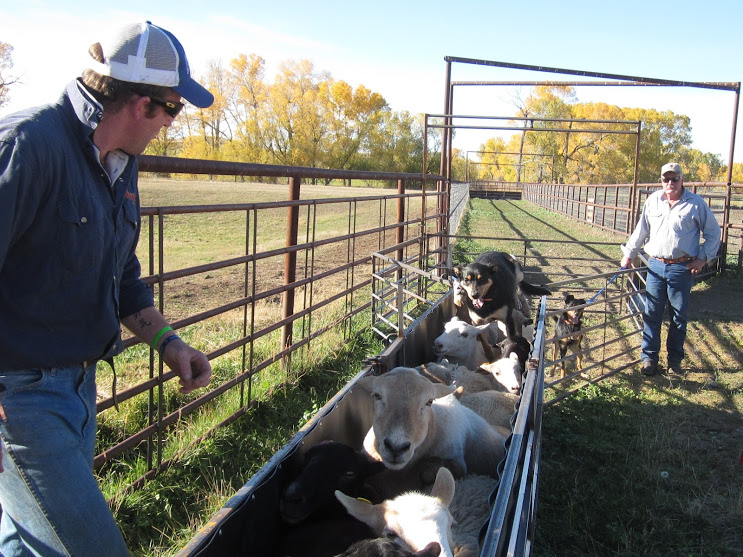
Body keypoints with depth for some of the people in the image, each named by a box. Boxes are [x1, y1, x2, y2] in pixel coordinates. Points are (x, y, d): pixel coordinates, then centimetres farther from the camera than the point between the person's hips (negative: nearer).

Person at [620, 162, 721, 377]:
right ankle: (649, 357, 13)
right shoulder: (653, 200, 6)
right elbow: (641, 230, 15)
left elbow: (713, 233, 4)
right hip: (655, 265, 2)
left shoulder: (696, 204, -2)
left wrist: (702, 258, -3)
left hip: (682, 268, -2)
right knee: (651, 314, 4)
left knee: (678, 317, 7)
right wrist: (629, 254, 16)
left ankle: (674, 360, 19)